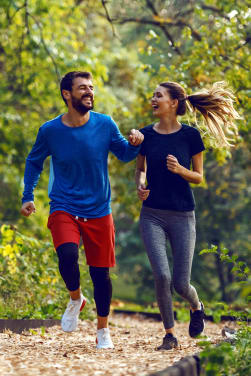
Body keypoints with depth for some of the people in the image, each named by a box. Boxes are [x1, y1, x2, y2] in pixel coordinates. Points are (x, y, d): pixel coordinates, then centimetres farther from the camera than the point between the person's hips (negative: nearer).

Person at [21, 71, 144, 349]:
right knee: (67, 255, -27)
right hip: (64, 209, -1)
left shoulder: (105, 125, -3)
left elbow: (124, 154, 11)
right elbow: (34, 162, 12)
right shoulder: (50, 131, -5)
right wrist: (28, 196, 4)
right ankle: (75, 299, 5)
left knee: (101, 273, 4)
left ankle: (103, 331, 26)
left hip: (99, 211, 1)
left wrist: (135, 143, -11)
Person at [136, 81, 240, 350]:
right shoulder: (146, 135, 3)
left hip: (182, 216, -1)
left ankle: (196, 307, 37)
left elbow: (199, 177, 3)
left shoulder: (190, 135, -3)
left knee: (180, 284, 0)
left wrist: (180, 170, -17)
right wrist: (140, 185, -4)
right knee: (161, 276, -14)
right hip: (152, 215, 1)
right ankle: (170, 334, 6)